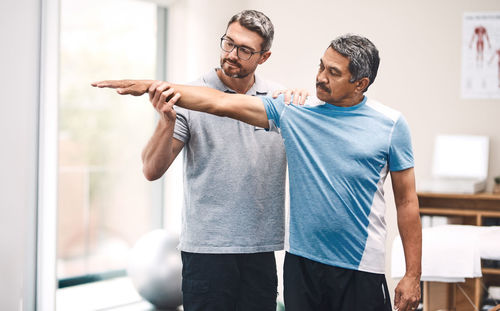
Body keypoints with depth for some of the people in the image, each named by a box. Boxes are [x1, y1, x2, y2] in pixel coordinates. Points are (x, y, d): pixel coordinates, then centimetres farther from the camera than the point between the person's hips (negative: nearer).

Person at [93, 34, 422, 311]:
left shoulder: (391, 124, -2)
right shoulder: (294, 111, 3)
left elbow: (407, 202, 0)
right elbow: (221, 103, -3)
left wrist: (413, 275, -3)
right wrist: (150, 85, -11)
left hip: (361, 271, -2)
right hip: (301, 261, 3)